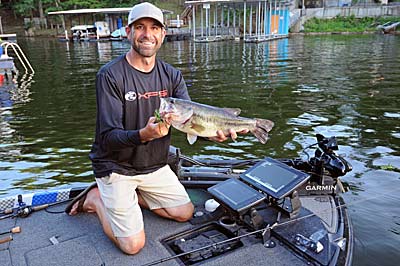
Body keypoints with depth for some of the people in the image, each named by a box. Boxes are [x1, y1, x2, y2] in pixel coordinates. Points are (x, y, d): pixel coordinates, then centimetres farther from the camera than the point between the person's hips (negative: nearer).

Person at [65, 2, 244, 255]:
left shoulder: (172, 75, -2)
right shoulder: (110, 75, -19)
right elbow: (108, 137, -24)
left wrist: (212, 131, -35)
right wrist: (144, 134, -45)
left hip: (155, 165, 6)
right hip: (117, 166, -5)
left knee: (185, 213, 8)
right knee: (134, 245, -9)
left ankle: (132, 195, 22)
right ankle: (96, 198, 15)